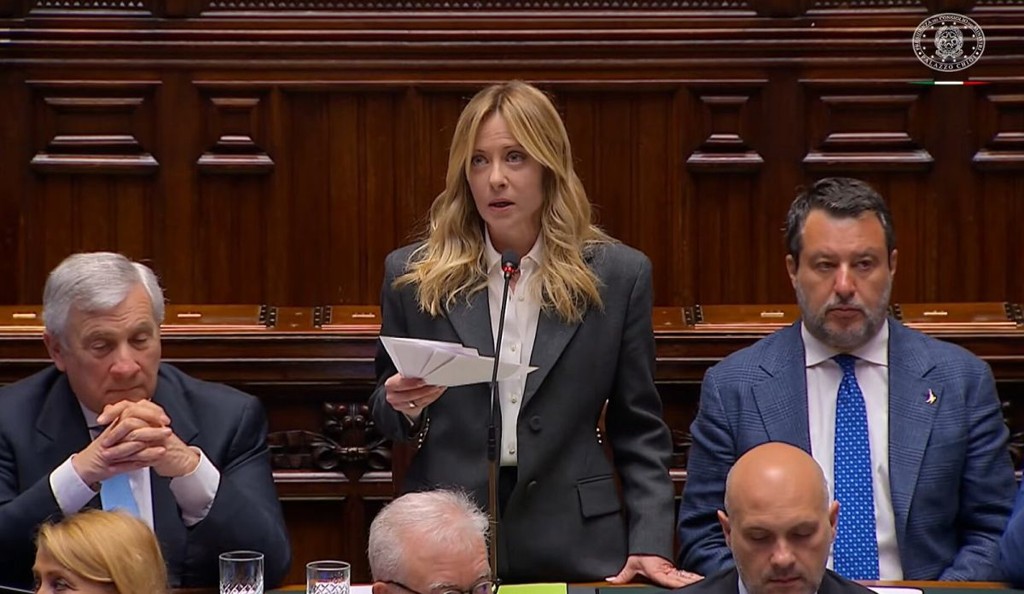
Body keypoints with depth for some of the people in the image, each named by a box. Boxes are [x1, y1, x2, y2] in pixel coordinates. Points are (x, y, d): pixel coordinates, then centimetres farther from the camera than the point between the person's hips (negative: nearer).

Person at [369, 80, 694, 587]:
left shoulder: (618, 275, 1)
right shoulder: (412, 276, 2)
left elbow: (640, 432, 4)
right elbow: (387, 420, 11)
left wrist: (650, 544, -7)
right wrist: (402, 407, -11)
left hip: (573, 542, -1)